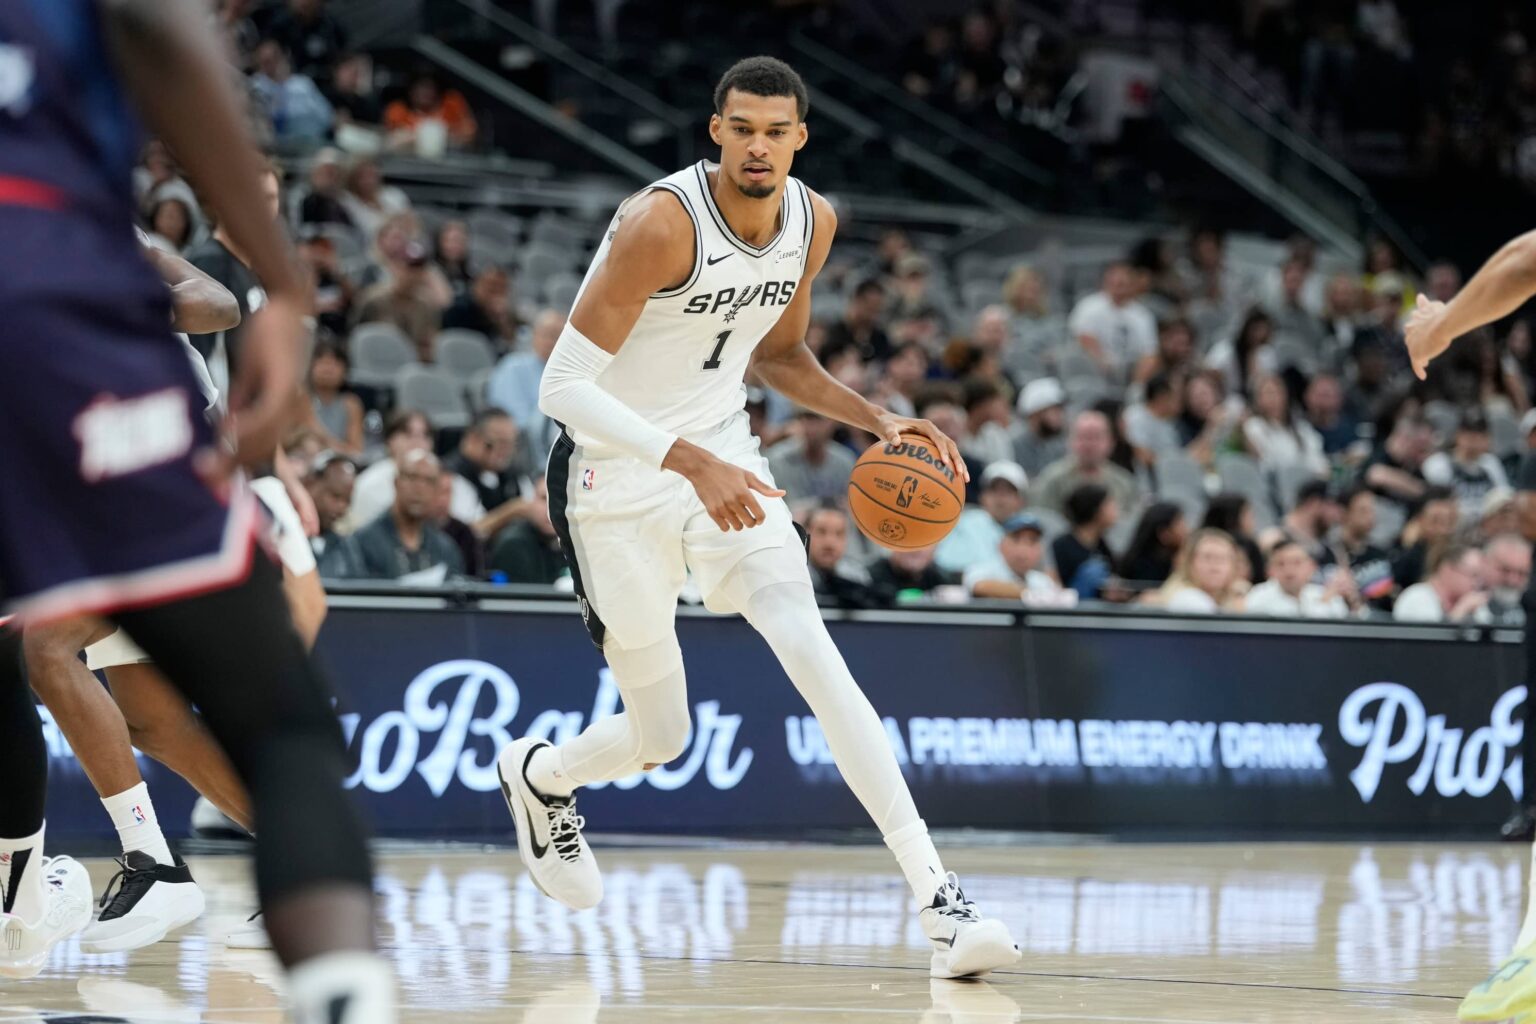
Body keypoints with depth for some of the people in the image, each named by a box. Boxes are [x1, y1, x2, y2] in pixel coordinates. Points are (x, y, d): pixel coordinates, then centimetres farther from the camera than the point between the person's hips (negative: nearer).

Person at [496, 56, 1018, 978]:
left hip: (722, 454, 4)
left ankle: (937, 897, -24)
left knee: (813, 652, -18)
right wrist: (691, 462, -39)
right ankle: (539, 774, 43)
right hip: (617, 477, -4)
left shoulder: (814, 222, -4)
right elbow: (563, 386, -27)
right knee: (660, 736, 6)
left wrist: (879, 422, 0)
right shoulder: (662, 223, -25)